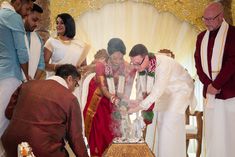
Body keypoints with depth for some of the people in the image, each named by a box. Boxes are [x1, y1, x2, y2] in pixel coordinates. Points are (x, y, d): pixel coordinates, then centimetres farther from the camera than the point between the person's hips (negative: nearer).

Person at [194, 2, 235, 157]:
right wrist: (208, 84, -5)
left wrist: (216, 84, -13)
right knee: (211, 133, 6)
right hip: (209, 92, 5)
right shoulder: (202, 37, 13)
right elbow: (198, 63, 10)